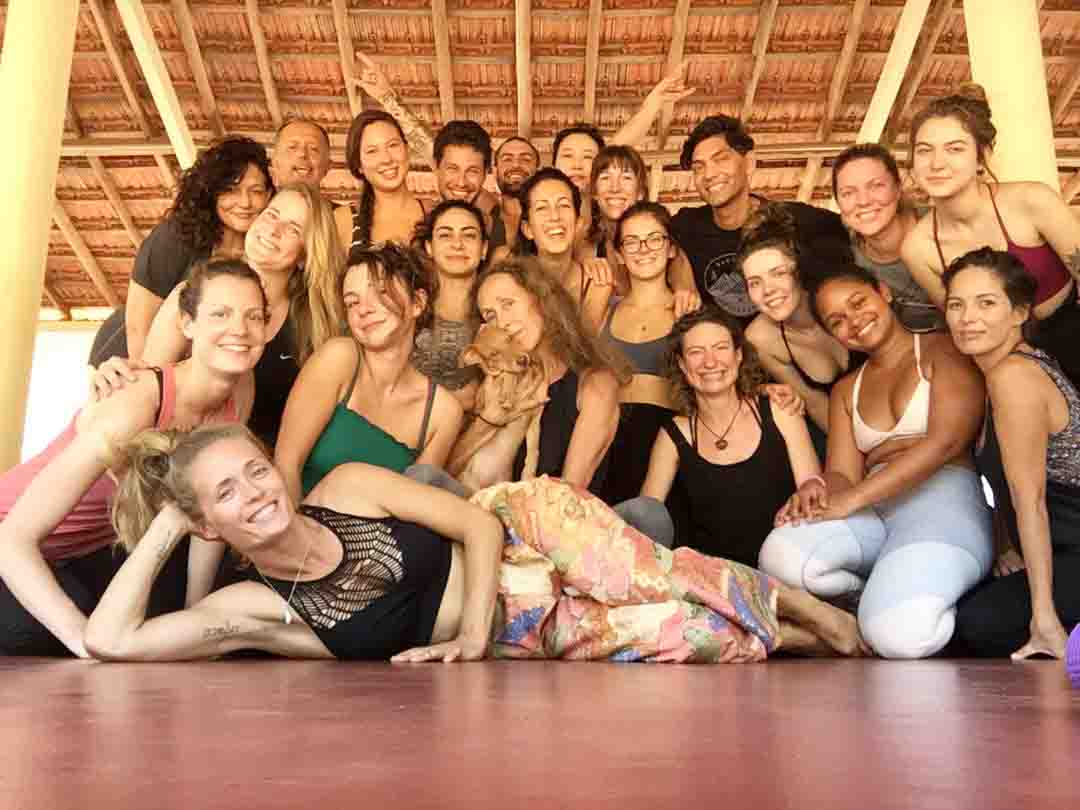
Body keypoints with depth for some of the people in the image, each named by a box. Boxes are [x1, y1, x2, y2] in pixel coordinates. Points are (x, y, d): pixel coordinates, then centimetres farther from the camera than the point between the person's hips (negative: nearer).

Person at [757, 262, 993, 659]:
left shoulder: (943, 350, 7)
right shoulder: (846, 390, 24)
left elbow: (946, 441, -10)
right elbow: (842, 473, 11)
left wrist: (852, 498, -16)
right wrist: (822, 492, -16)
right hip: (872, 510, 5)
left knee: (901, 636, -34)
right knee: (781, 557, -30)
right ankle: (884, 594, -3)